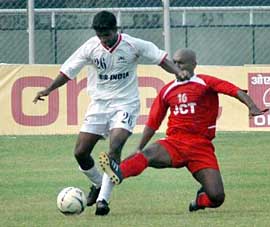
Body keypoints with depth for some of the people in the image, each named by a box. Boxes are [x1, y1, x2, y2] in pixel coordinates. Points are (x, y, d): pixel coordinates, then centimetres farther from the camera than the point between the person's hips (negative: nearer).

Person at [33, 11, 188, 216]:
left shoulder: (132, 45, -10)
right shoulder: (90, 47, -5)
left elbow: (160, 58, -6)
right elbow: (68, 70, 1)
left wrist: (178, 72, -22)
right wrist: (48, 90, -7)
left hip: (125, 104, -4)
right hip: (99, 104, 4)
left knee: (114, 149, -24)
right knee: (80, 152, -1)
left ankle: (103, 199, -20)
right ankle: (98, 185, 28)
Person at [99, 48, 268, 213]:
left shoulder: (205, 83, 2)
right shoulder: (167, 90, 15)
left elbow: (235, 91, -12)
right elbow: (153, 123, 21)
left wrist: (252, 107, -31)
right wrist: (139, 149, 14)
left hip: (202, 146, -2)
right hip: (175, 142, 2)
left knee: (217, 198, -14)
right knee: (149, 154, -33)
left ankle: (202, 199, 22)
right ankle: (120, 172, -61)